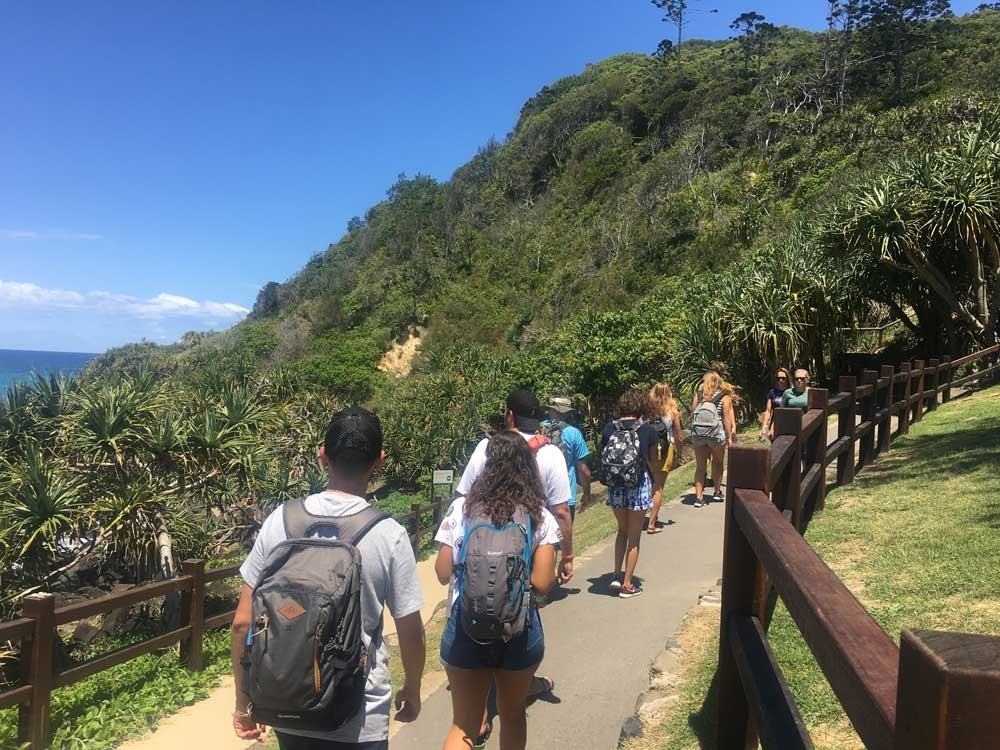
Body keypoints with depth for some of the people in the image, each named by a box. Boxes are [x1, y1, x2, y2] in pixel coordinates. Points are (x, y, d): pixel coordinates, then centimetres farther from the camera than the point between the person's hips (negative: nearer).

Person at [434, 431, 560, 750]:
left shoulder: (461, 508, -6)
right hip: (520, 629, 1)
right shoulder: (541, 518, -7)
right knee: (513, 715, 24)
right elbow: (542, 583, -11)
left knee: (463, 724, 13)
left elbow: (443, 573, -3)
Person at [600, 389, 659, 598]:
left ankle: (617, 575, 19)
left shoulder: (609, 428, -2)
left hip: (615, 486, 3)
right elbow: (653, 461, 5)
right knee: (634, 537, 9)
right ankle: (627, 584, 15)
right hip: (638, 485, -3)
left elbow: (603, 457, 3)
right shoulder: (647, 429, -8)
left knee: (622, 530, 24)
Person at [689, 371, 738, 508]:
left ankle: (699, 497, 5)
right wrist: (729, 437, 0)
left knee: (700, 466, 8)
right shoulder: (725, 397, -2)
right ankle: (717, 492, 30)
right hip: (716, 434, -2)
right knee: (717, 463, 19)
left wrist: (692, 431, 11)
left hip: (697, 434, 2)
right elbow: (726, 419, -6)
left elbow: (692, 414, 3)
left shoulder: (698, 395, 4)